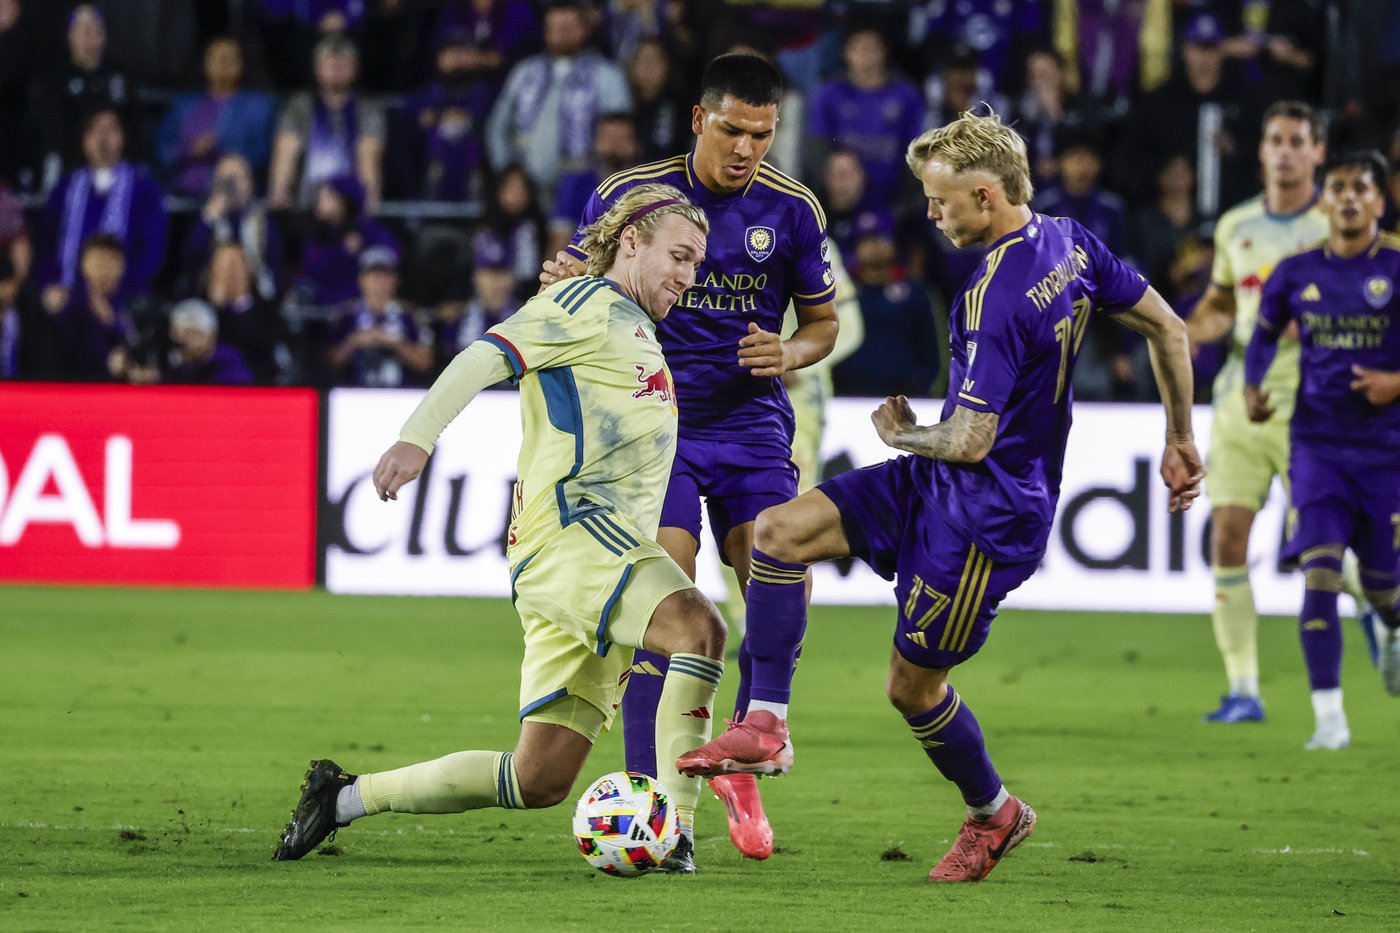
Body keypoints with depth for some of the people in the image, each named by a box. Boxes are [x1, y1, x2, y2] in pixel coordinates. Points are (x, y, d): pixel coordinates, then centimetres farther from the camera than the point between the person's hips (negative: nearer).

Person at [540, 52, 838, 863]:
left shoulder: (792, 210, 0)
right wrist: (562, 286, -18)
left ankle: (741, 765, 10)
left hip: (754, 423, 2)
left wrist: (789, 354, -11)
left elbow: (823, 322, 11)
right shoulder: (630, 195, -5)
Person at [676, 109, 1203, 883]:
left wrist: (900, 433, -5)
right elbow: (1168, 329, 9)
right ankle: (767, 728, -3)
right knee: (779, 531, -4)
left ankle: (992, 813, 30)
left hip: (988, 514, -10)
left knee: (912, 684, 5)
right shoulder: (1069, 242, 1)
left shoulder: (996, 298, -27)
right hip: (936, 489, 10)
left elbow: (970, 442, -27)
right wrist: (1179, 442, 19)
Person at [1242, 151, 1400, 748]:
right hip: (1317, 445, 1)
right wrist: (1252, 389, 0)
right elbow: (1264, 335, 18)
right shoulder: (1296, 274, 3)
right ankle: (1329, 717, -9)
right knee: (1319, 574, -14)